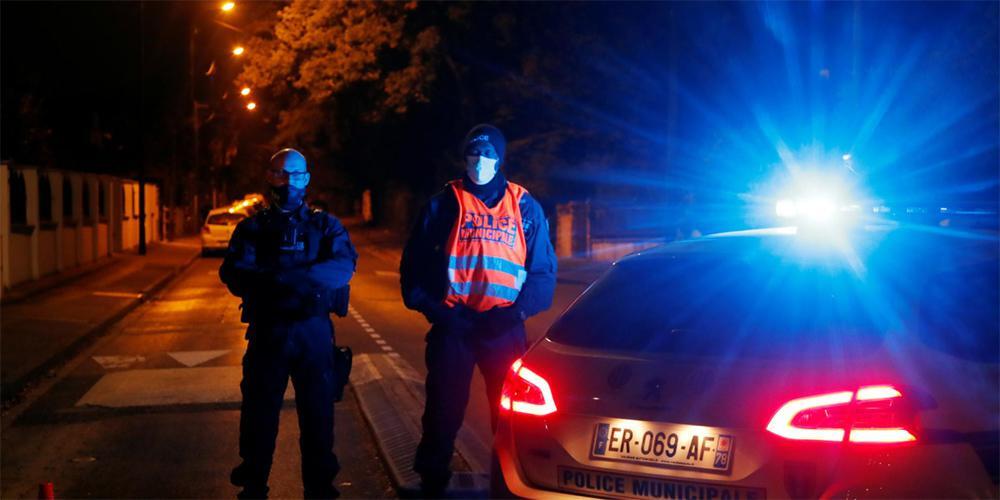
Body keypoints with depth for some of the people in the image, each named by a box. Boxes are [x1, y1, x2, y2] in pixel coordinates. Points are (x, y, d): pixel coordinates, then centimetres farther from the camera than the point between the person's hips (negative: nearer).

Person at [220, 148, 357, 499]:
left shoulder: (325, 225, 8)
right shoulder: (252, 227, 9)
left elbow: (344, 266, -11)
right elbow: (233, 273, -7)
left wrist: (295, 277, -26)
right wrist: (274, 280, -26)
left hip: (314, 332, 0)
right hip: (267, 332, 0)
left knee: (318, 413, 6)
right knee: (259, 413, 6)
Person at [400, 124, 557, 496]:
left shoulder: (525, 208, 8)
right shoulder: (444, 205, 7)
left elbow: (543, 269, 7)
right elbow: (413, 263, 7)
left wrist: (518, 311, -7)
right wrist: (431, 307, -6)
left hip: (504, 328, 1)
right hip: (451, 326, 0)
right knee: (443, 412, 4)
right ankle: (432, 480, 18)